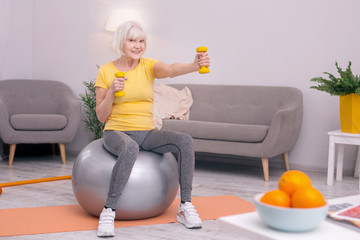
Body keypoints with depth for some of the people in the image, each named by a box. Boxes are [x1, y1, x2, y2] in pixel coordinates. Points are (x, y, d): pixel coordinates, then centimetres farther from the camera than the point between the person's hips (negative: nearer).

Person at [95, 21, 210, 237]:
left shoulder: (149, 66, 2)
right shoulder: (106, 71, -1)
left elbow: (170, 70, -23)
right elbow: (101, 116, -3)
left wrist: (194, 65, -44)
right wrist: (111, 91, -20)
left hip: (147, 134, 3)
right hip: (117, 132, -3)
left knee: (185, 141, -24)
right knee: (130, 148, -39)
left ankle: (185, 207, -16)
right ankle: (108, 212, -30)